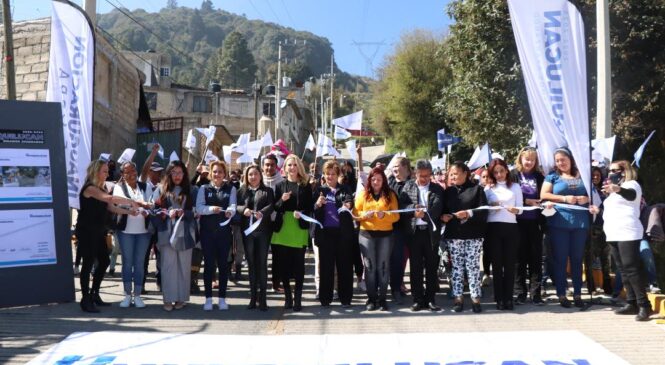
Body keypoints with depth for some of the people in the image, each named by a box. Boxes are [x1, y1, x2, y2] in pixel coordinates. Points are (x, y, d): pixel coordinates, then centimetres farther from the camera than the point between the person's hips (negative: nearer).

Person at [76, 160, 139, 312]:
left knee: (104, 261, 10)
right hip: (86, 231, -9)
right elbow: (110, 198, -29)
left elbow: (111, 208, 7)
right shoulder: (89, 188, -14)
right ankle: (85, 299, 2)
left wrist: (129, 211, -6)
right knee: (88, 263, -5)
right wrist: (130, 201, -24)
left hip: (98, 231, 9)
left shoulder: (101, 190, 15)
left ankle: (94, 294, 23)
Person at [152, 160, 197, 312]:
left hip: (185, 233, 1)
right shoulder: (161, 189, 9)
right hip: (167, 233, -1)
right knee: (168, 266, -1)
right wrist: (167, 213, -15)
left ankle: (181, 298, 11)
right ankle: (168, 299, 5)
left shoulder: (190, 191, 10)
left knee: (183, 266, 3)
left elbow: (195, 211, 5)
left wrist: (182, 212, -13)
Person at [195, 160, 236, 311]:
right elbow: (199, 207, -6)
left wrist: (230, 211, -31)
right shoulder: (204, 189, 6)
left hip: (224, 231, 0)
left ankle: (222, 297, 13)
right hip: (207, 231, 0)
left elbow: (233, 205, -8)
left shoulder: (231, 189, 7)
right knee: (209, 263, 2)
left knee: (223, 263, 4)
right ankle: (208, 298, 11)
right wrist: (211, 209, -26)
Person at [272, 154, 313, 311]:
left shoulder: (305, 185, 5)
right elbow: (275, 208, 6)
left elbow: (310, 206, 4)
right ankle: (287, 297, 16)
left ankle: (298, 298, 6)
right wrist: (282, 200, -13)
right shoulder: (280, 185, 8)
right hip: (282, 228, 2)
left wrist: (301, 213, -15)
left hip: (300, 228, -2)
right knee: (284, 263, 4)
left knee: (299, 263, -1)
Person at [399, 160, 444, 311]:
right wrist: (413, 209, -18)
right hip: (414, 231, 0)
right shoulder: (408, 186, 9)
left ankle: (430, 299, 13)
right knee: (416, 267, 4)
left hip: (431, 231, 0)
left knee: (432, 266, 5)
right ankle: (418, 299, 12)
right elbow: (401, 205, 1)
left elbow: (437, 207, -9)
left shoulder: (437, 189, 6)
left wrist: (424, 214, -27)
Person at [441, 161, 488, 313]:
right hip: (453, 235, 3)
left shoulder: (477, 189, 4)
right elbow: (442, 210, 16)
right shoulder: (448, 191, 14)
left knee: (473, 266, -2)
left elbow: (484, 211, -4)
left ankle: (475, 298, 6)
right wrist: (443, 217, -6)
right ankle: (458, 298, 9)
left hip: (473, 235, -3)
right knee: (457, 267, 4)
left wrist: (469, 213, -19)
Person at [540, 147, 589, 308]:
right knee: (560, 259, 1)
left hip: (580, 222, 2)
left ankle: (577, 294, 16)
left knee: (577, 259, 7)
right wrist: (564, 198, -13)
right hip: (559, 222, -2)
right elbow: (543, 195, -3)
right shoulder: (553, 177, 6)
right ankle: (561, 294, 8)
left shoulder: (582, 176, 12)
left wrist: (586, 199, -7)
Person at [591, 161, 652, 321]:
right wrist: (599, 210, 14)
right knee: (623, 270, 8)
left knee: (632, 269, -13)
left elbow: (630, 194, -29)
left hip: (628, 234, -9)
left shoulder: (631, 184, -3)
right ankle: (631, 303, 11)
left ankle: (644, 305, -10)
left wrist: (617, 189, -48)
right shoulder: (614, 190, 24)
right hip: (613, 235, 9)